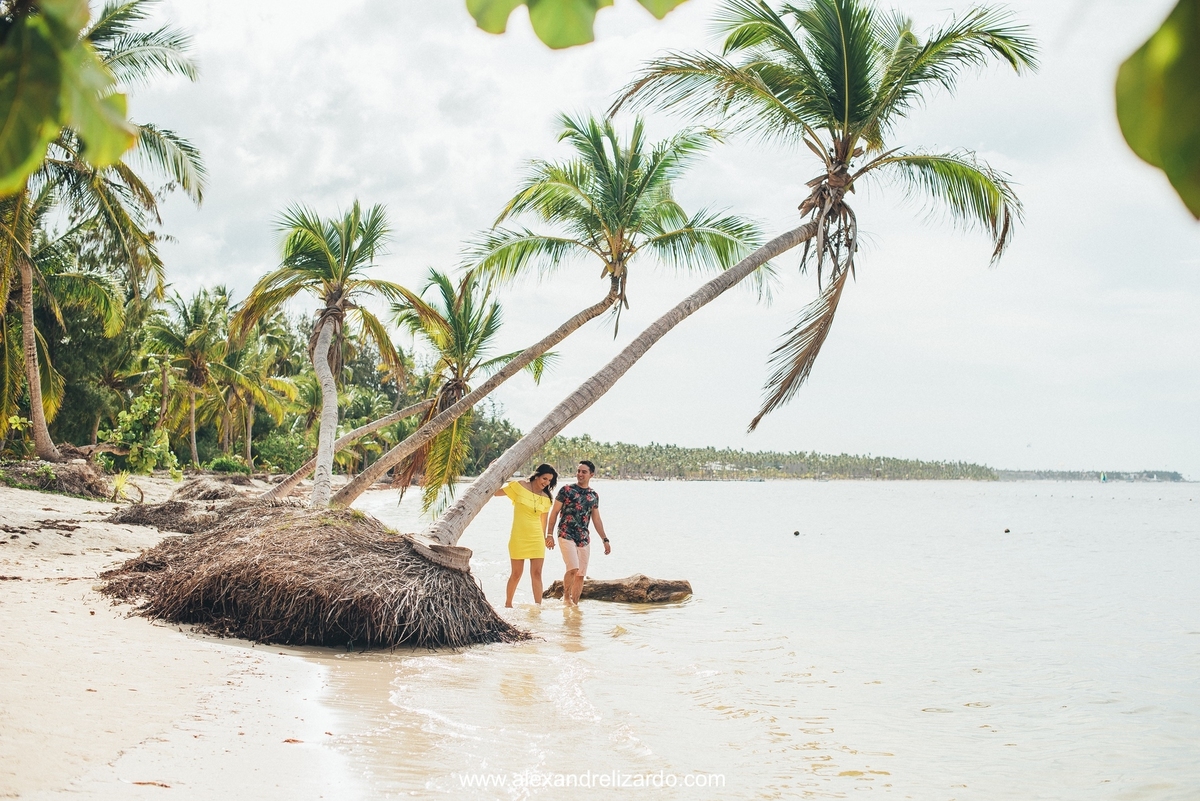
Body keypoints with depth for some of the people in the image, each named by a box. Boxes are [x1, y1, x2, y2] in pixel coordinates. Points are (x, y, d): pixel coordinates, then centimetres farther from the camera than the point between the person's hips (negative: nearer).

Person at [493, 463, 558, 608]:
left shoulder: (546, 498, 5)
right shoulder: (519, 487, -5)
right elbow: (496, 492, -4)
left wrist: (544, 538, 19)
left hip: (536, 539, 3)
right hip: (518, 537, -3)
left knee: (536, 573, -2)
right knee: (517, 573, 3)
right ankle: (508, 604, 22)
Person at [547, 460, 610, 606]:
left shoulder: (594, 495, 11)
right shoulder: (566, 490, -2)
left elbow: (596, 519, 18)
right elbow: (554, 512, 0)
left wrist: (605, 540, 14)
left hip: (584, 539, 5)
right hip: (566, 536, -5)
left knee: (581, 574, 5)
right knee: (573, 568, -20)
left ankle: (575, 603, 15)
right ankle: (566, 596, 0)